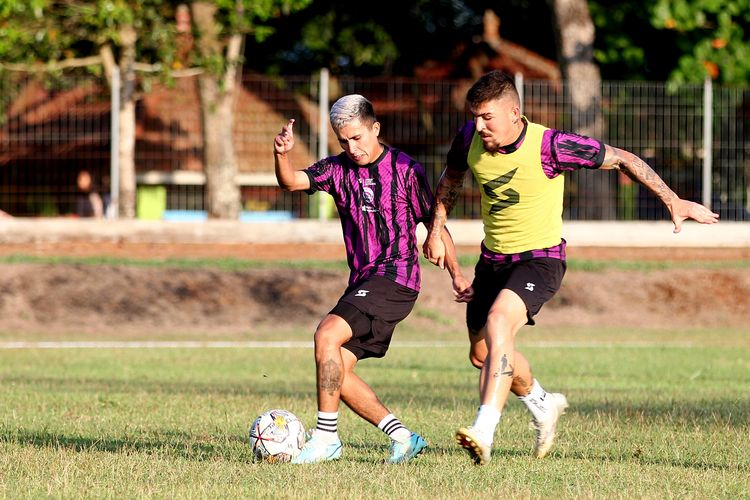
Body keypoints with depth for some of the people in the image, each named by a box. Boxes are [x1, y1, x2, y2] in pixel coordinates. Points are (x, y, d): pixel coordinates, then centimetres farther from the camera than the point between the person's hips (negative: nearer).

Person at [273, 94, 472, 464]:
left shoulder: (405, 170, -3)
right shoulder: (338, 169, 9)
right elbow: (291, 182, -6)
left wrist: (456, 275, -2)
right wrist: (282, 155, -27)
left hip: (396, 278, -7)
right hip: (361, 281, 7)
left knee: (327, 334, -23)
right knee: (336, 371, -1)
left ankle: (326, 438, -19)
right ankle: (403, 438, 6)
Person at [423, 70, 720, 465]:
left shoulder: (549, 146, -24)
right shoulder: (470, 139, -10)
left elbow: (621, 159, -12)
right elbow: (451, 176, 15)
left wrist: (672, 201, -9)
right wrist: (436, 229, 8)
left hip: (540, 258, -7)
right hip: (493, 258, 7)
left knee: (497, 322, -32)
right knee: (482, 354, 15)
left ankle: (484, 430, -39)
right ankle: (543, 405, 43)